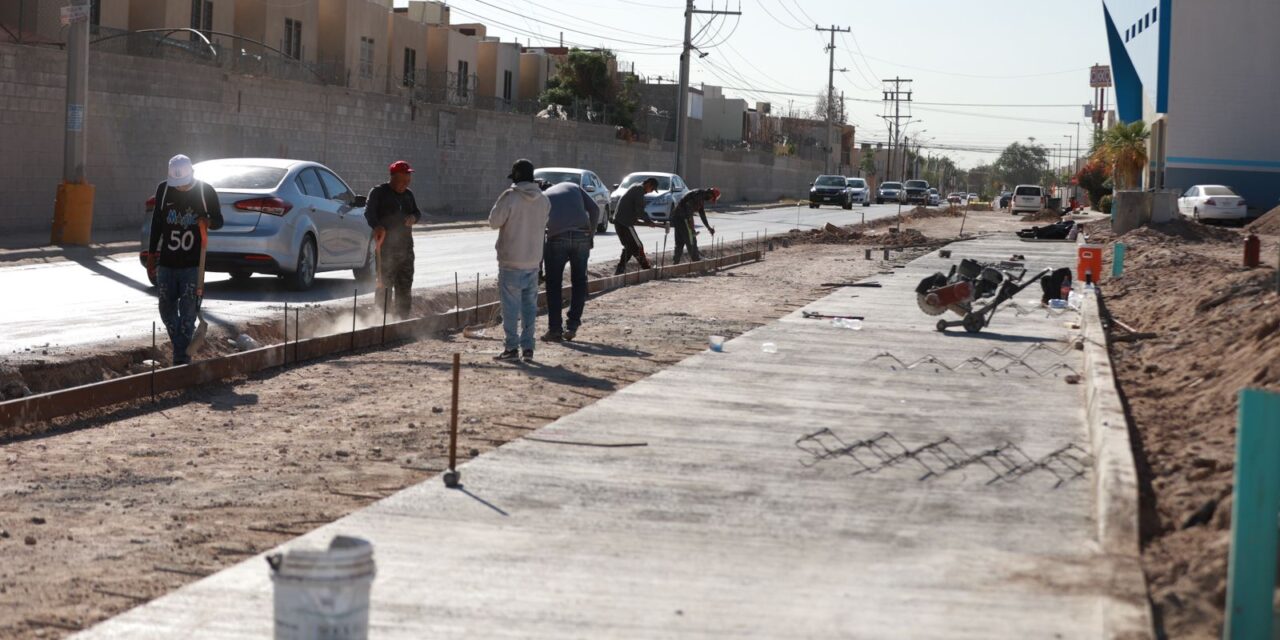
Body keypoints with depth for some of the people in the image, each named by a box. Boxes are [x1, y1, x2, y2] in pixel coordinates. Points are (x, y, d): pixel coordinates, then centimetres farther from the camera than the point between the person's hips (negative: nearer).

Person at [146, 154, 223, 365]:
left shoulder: (206, 192, -5)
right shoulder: (163, 190, 3)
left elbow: (219, 221, 5)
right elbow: (156, 223, 12)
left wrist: (208, 222, -19)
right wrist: (151, 253, 12)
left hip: (193, 264, -4)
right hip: (166, 262, 4)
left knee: (188, 312, -6)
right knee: (167, 309, 9)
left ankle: (182, 358, -3)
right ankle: (180, 351, 24)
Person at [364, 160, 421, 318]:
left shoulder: (408, 194, 15)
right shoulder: (378, 192, -5)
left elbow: (417, 212, 22)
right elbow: (369, 212, -17)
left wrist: (414, 217, -4)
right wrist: (377, 226, -36)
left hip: (405, 245, 7)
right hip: (386, 246, -7)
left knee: (405, 284, 11)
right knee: (385, 283, -7)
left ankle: (403, 316, 20)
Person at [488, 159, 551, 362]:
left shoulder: (510, 197, -15)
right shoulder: (543, 200, 2)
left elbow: (494, 221, -8)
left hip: (511, 259, -5)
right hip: (533, 260, 5)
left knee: (510, 304, 1)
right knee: (529, 304, 11)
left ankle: (512, 346, 1)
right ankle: (528, 346, 11)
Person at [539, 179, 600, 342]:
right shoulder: (573, 187, 24)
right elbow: (594, 209, 10)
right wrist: (591, 234, 16)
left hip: (557, 237, -2)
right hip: (581, 236, 2)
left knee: (554, 284, 8)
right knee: (579, 281, 14)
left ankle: (555, 329, 5)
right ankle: (573, 326, 11)